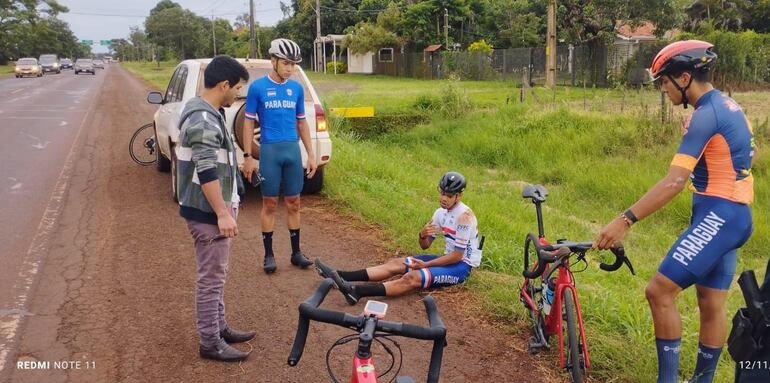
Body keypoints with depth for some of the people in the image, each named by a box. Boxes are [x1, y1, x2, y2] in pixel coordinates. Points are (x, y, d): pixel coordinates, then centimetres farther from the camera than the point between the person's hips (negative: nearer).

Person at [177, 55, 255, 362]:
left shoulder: (204, 112, 12)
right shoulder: (204, 120, -22)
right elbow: (207, 173, -26)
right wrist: (223, 213, -25)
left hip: (210, 210, 11)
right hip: (207, 212, -11)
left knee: (216, 275, 19)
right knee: (211, 278, -1)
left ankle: (219, 328, 31)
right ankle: (211, 343, 9)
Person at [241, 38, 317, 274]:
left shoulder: (297, 88, 7)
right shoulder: (257, 87, -4)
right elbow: (248, 122, -1)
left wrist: (311, 154, 9)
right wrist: (248, 156, -5)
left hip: (293, 151, 3)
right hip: (269, 151, -3)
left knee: (293, 203, 8)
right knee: (270, 204, 3)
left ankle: (296, 252, 18)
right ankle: (268, 254, 13)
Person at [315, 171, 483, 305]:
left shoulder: (464, 215, -20)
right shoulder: (441, 212, 6)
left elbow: (457, 255, -21)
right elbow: (424, 245, 9)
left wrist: (425, 265, -18)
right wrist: (423, 235, -16)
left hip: (462, 266, -8)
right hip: (449, 258, 8)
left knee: (412, 278, -29)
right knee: (395, 264, -6)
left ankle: (356, 292, -44)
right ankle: (340, 276, -14)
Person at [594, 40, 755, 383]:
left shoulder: (706, 115, -19)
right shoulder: (727, 106, 12)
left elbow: (675, 181, -28)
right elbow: (749, 154, 29)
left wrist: (625, 220, -31)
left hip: (716, 216, -10)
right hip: (732, 215, 10)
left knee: (659, 291, -12)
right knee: (711, 304, 15)